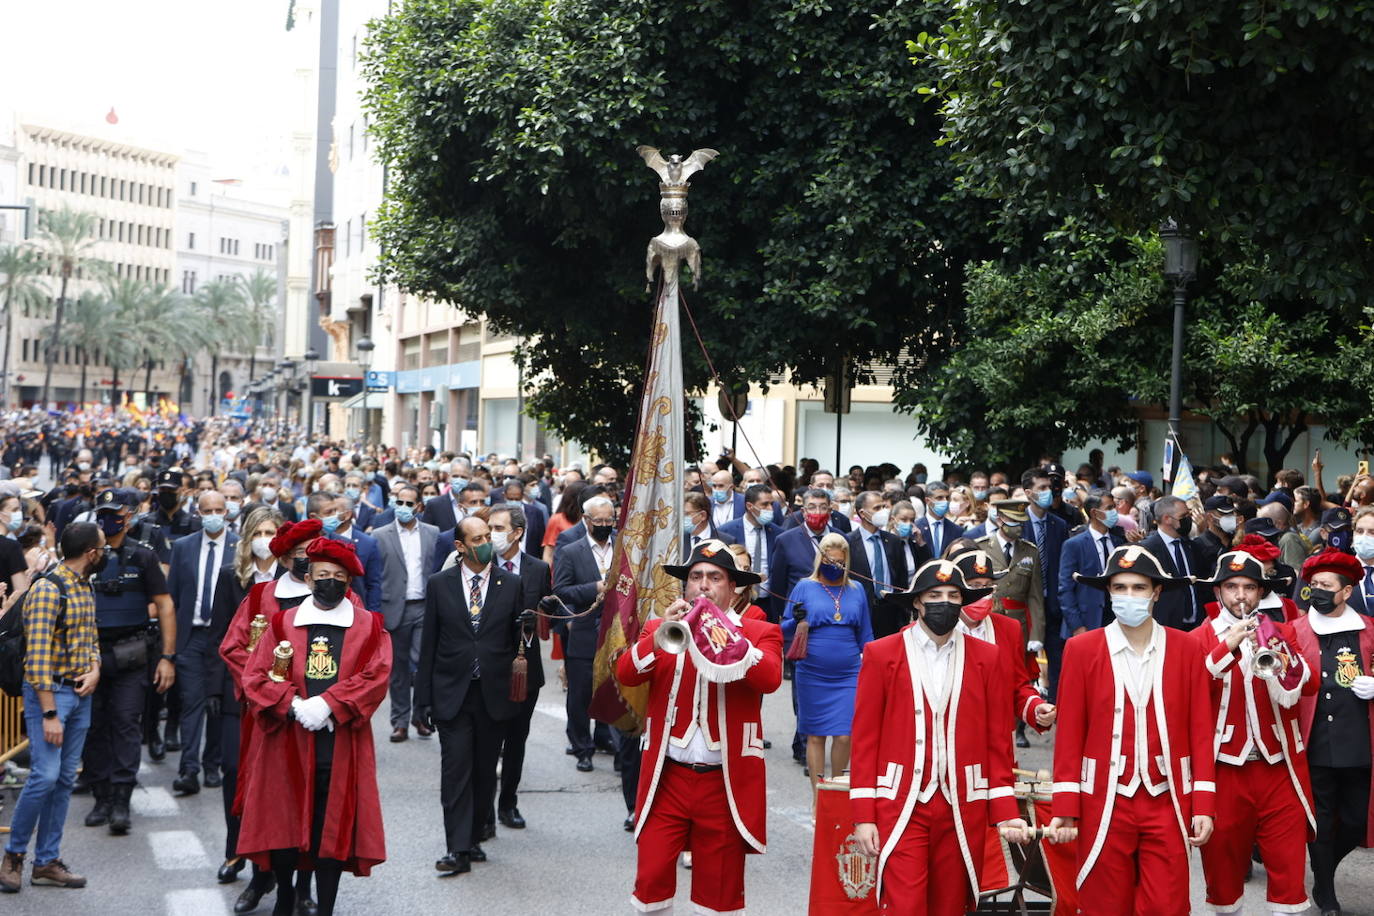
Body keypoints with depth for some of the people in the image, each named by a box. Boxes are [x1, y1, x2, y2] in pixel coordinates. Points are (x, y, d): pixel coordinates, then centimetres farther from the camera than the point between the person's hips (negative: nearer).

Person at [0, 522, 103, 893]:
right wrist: (49, 713, -22)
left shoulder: (85, 588, 11)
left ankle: (46, 862, 14)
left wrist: (95, 669, -2)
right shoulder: (48, 589, -15)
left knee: (65, 779, 8)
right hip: (50, 691, -8)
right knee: (45, 776, -12)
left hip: (81, 693, 8)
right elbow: (38, 654, -19)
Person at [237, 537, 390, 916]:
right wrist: (293, 706, -15)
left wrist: (327, 705, -19)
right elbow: (256, 676, 0)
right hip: (287, 741, 1)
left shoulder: (369, 627, 4)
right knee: (284, 820, 5)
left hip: (341, 744, -1)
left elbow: (375, 678, -8)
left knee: (333, 826, 2)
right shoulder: (283, 623, 7)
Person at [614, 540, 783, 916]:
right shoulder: (658, 627, 9)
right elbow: (625, 673, -8)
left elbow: (770, 678, -17)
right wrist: (661, 633, -23)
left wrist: (727, 633, -28)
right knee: (651, 881, -1)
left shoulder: (760, 633, 4)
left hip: (726, 783, -1)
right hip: (666, 779, 1)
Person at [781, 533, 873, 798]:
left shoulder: (856, 590, 9)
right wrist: (797, 621, -17)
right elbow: (785, 631, 4)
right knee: (816, 735, 5)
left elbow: (865, 635, 16)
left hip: (848, 675, 1)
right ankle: (817, 794, 16)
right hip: (812, 676, -1)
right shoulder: (805, 587, 2)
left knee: (844, 736, -4)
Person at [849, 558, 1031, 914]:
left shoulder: (987, 658, 7)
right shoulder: (881, 654, 2)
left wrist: (1004, 812, 2)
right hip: (901, 808, -2)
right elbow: (865, 738, 1)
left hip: (963, 810, 2)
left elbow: (999, 741, 7)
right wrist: (863, 815, -4)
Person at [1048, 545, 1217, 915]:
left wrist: (1203, 804, -2)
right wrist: (1065, 807, -4)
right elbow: (1070, 732, -1)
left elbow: (1200, 729, 2)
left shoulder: (1185, 648, 2)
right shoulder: (1081, 649, -1)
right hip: (1104, 803, 0)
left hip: (1167, 803, 1)